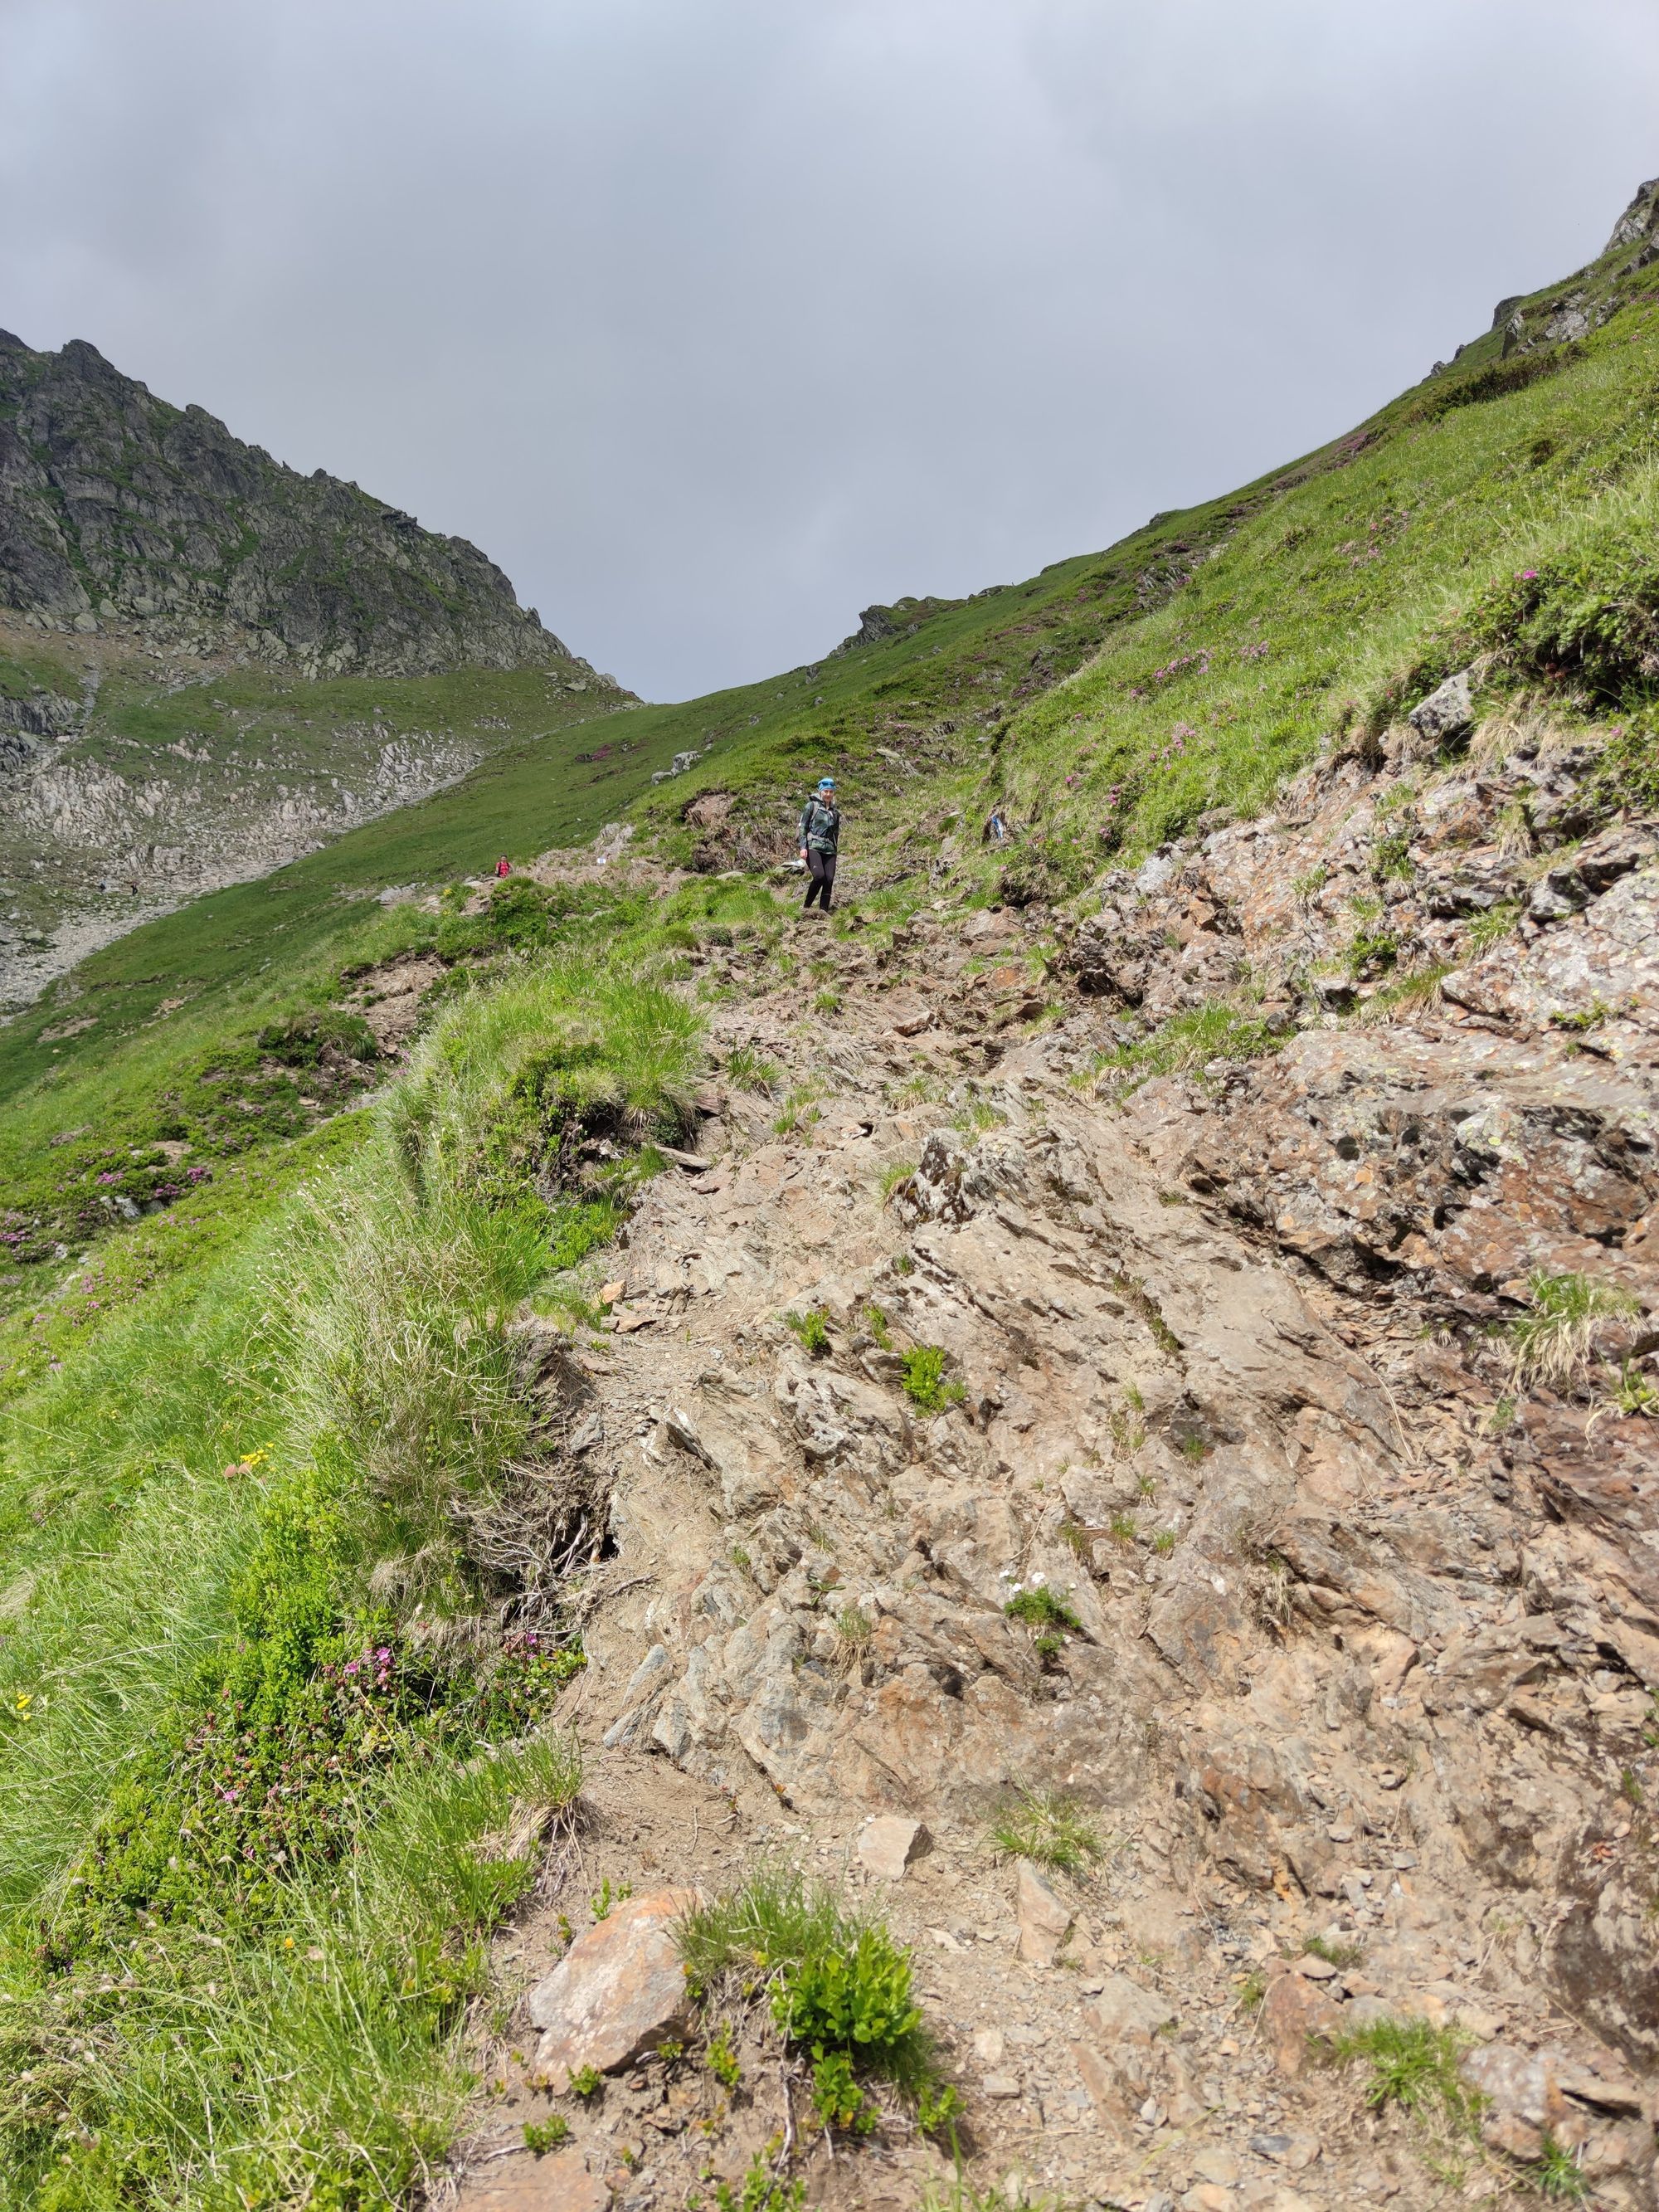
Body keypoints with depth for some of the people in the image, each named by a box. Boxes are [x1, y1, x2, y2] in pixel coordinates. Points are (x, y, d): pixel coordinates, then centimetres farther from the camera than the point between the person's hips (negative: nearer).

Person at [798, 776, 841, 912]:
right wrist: (803, 847, -11)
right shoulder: (812, 806, 4)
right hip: (813, 847, -5)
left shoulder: (835, 812, 19)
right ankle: (805, 906, -8)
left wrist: (835, 849, 23)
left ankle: (824, 911, -3)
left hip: (829, 850, 5)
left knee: (829, 879, -9)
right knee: (819, 876, -24)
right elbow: (803, 827, 0)